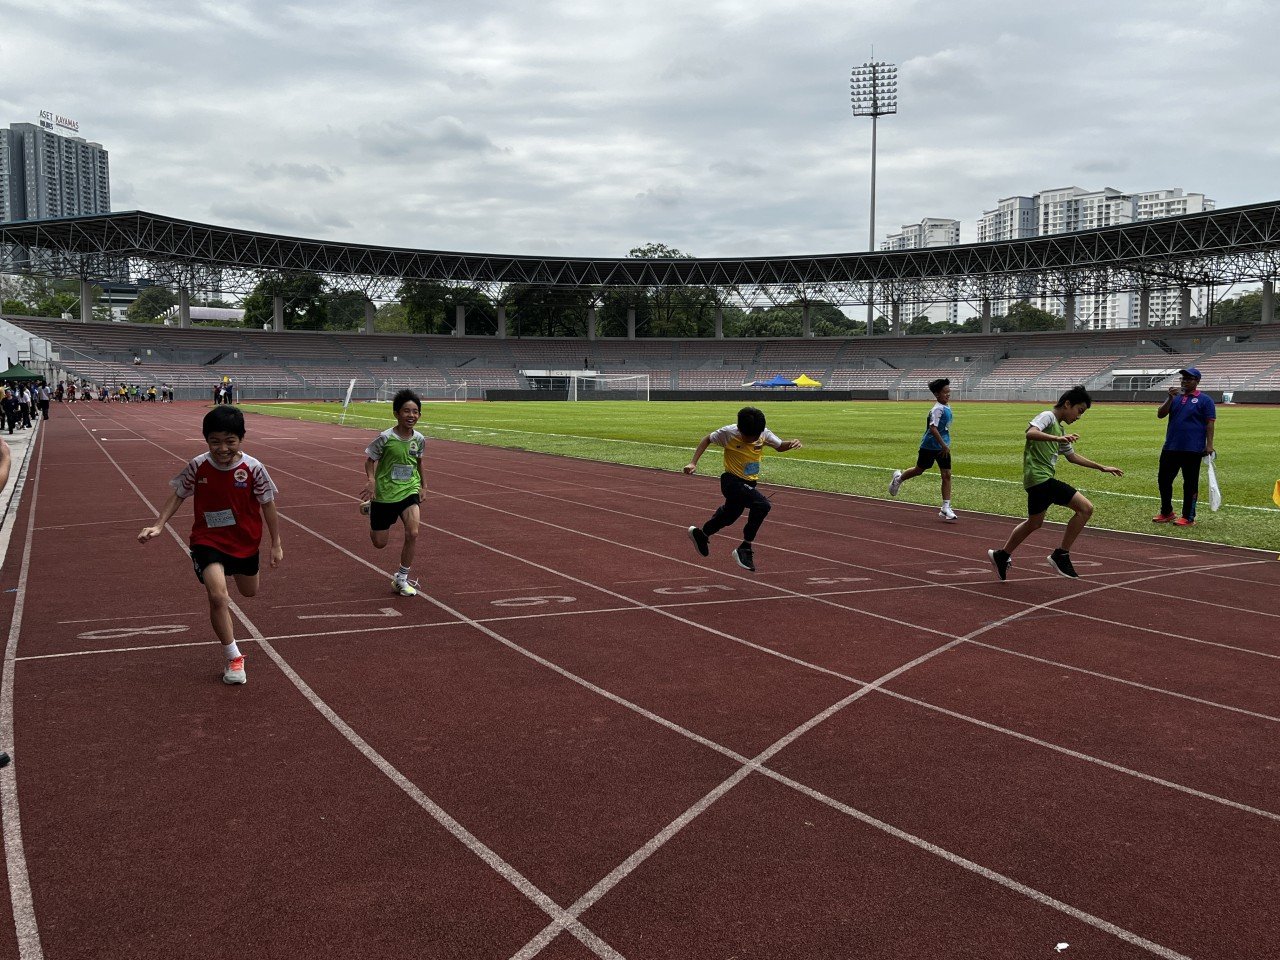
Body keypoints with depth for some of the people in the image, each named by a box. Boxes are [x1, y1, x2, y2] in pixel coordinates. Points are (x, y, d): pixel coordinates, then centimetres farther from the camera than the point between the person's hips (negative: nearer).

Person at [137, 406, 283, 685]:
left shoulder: (253, 468, -19)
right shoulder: (197, 467, -16)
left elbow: (268, 504, -7)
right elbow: (178, 495, 0)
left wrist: (276, 544, -3)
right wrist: (158, 525, -10)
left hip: (245, 541, 2)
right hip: (208, 540, -2)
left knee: (250, 592, 24)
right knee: (217, 596, -21)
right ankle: (233, 658, -4)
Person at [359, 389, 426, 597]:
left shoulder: (419, 439, -5)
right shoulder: (386, 438, -18)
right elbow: (370, 459, -7)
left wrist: (422, 483, 22)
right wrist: (371, 480, -24)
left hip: (409, 492, 3)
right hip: (384, 494, -2)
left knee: (413, 533, -21)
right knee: (379, 543, 10)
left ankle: (401, 578, 0)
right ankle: (370, 508, 45)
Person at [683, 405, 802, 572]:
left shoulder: (764, 434, -9)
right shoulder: (728, 433, -19)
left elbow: (780, 446, 7)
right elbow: (707, 439, -4)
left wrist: (792, 443, -16)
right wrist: (693, 463, -12)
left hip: (749, 483, 6)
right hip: (732, 481, -6)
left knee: (730, 514, 25)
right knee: (762, 505, -27)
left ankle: (701, 533, 53)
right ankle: (745, 549, -17)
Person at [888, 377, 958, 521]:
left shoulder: (947, 407, 5)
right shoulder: (938, 409, -21)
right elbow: (933, 428, -30)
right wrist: (944, 445, -29)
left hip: (943, 447, 7)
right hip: (930, 446, -7)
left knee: (947, 475, 0)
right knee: (919, 470, 11)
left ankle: (946, 509, 1)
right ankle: (899, 478, 42)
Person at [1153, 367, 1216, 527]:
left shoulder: (1204, 400, -1)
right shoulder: (1174, 397, 14)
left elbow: (1210, 423, -5)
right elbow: (1160, 415, 2)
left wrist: (1209, 444, -14)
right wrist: (1170, 398, -10)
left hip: (1193, 449, -6)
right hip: (1170, 448, 6)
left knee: (1190, 484, 1)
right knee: (1163, 479, 9)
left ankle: (1188, 517, 7)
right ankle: (1166, 512, 23)